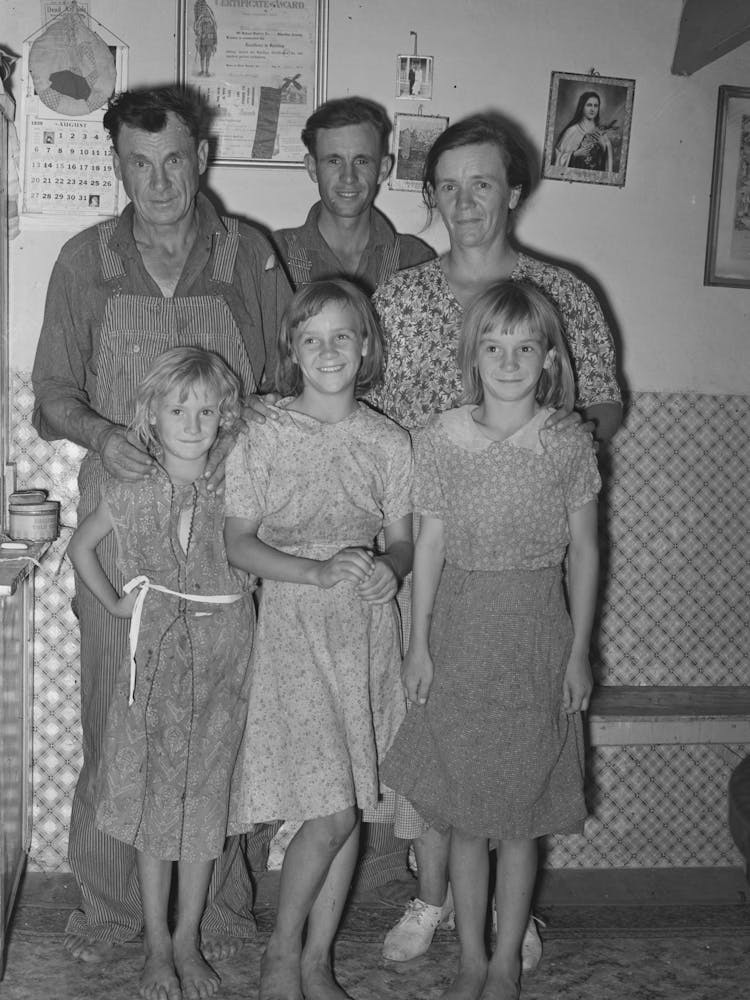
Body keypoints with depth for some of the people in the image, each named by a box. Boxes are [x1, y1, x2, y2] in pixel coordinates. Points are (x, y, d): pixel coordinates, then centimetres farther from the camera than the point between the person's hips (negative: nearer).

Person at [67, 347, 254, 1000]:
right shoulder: (130, 492, -3)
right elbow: (82, 546, 13)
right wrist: (113, 603, 4)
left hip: (222, 657, 0)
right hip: (156, 652, 0)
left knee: (206, 799, 7)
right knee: (152, 798, 5)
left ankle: (189, 941, 24)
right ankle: (157, 945, 20)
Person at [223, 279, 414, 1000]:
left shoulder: (388, 442, 5)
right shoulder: (263, 438, -4)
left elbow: (403, 539, 10)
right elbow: (239, 544, -4)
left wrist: (389, 569, -12)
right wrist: (318, 572, -18)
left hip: (368, 628, 4)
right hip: (294, 623, -3)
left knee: (351, 811, 7)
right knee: (330, 812, -9)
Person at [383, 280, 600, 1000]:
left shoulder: (570, 447, -6)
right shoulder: (440, 439, -5)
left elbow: (583, 550, 1)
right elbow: (430, 542, -1)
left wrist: (579, 649, 1)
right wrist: (419, 642, 0)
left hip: (536, 632, 0)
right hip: (459, 629, 1)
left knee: (520, 816, 8)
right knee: (464, 814, 9)